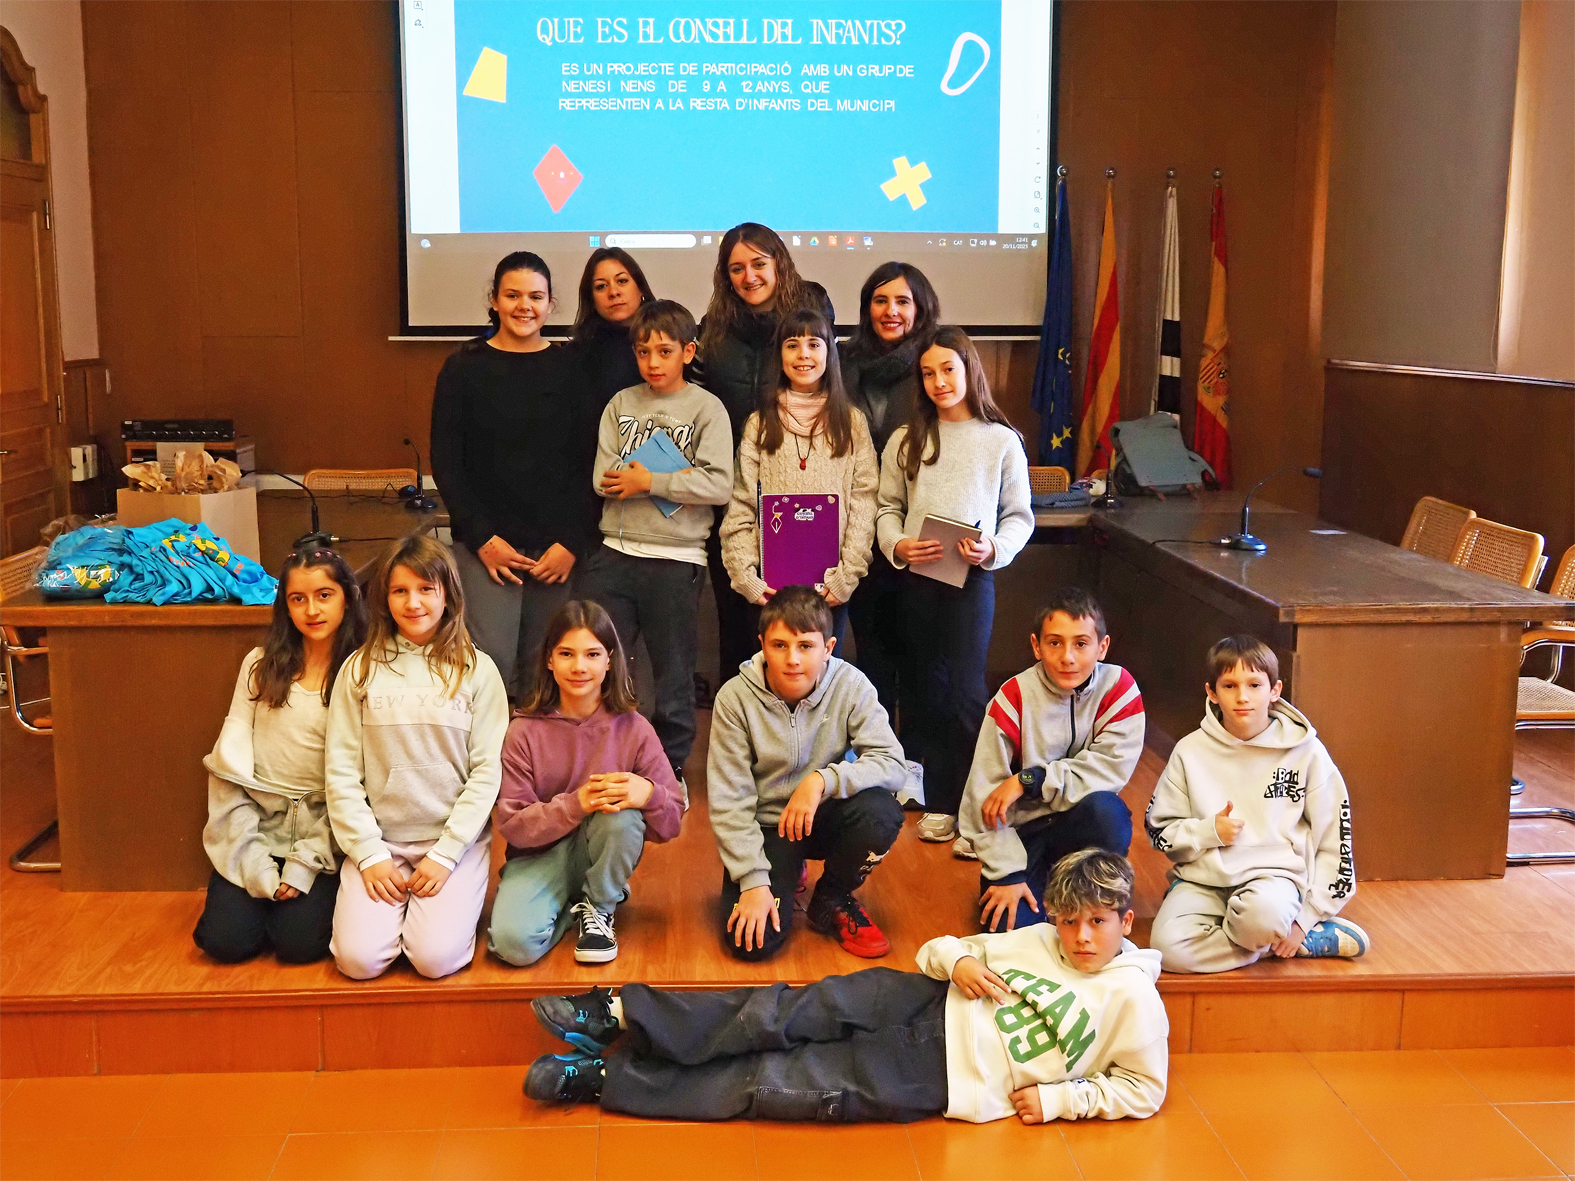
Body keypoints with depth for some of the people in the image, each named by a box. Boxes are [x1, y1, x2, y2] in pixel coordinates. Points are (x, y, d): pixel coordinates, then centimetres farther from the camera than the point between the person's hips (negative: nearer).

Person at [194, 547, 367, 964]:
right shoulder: (261, 665, 4)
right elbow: (230, 764, 1)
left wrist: (306, 864, -15)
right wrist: (255, 865, -9)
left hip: (323, 834, -2)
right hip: (255, 825, 2)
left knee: (298, 942, -20)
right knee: (225, 940, -15)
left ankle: (313, 892, 12)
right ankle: (260, 890, 16)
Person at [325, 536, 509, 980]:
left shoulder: (476, 669, 0)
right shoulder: (361, 668, 3)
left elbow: (487, 772, -3)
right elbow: (341, 772, 1)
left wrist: (444, 854, -10)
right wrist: (369, 854, -7)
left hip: (456, 840, -1)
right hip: (380, 838, 1)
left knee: (436, 956, -19)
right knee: (359, 959, -15)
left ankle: (446, 904, 14)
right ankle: (398, 903, 16)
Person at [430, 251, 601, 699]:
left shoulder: (571, 369, 6)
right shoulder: (465, 367, 4)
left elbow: (590, 463, 4)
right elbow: (445, 462, 2)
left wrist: (573, 543, -5)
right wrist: (483, 539, -6)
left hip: (560, 548, 1)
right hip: (488, 545, -1)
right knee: (491, 666, -10)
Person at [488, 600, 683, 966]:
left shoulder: (633, 729, -8)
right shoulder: (524, 731, -9)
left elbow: (671, 823, -7)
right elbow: (511, 824, -12)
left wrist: (649, 794, -32)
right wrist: (576, 804, -29)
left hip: (603, 856, 1)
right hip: (540, 855, -1)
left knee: (621, 815, -32)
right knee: (515, 942, -29)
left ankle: (598, 906, -4)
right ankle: (569, 907, 5)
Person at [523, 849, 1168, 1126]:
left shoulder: (1133, 1001, -5)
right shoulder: (1040, 940, 9)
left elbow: (1145, 1090, 0)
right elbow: (937, 948, 14)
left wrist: (1059, 1096, -9)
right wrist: (956, 961, -9)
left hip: (937, 1075, -4)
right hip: (930, 1006, 4)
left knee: (774, 1083, -10)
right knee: (787, 1014, -19)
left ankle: (604, 1078, -6)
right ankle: (618, 1015, -14)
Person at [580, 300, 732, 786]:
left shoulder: (706, 408, -2)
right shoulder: (621, 404, 9)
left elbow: (718, 485, -14)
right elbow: (603, 479, -2)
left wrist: (649, 481, -12)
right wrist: (673, 480, -12)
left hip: (676, 558, -3)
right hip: (616, 552, 3)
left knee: (673, 672, 8)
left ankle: (672, 768, 23)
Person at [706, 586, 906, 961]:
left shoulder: (850, 686, -14)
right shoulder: (735, 698, -16)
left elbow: (891, 762, -21)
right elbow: (729, 800, -15)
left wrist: (823, 779, -36)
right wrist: (754, 880, -22)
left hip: (822, 817, 1)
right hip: (764, 825, -1)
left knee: (881, 811, -32)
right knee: (753, 941, -20)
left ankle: (832, 901, 0)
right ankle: (786, 875, 17)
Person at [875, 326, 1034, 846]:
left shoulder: (1002, 441, 1)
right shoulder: (905, 439, 7)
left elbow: (1020, 515, 4)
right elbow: (888, 506, 8)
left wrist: (994, 549, -14)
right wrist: (898, 544, -10)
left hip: (973, 576, -3)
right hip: (917, 576, 3)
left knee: (965, 690, -9)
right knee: (932, 691, 10)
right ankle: (939, 802, 19)